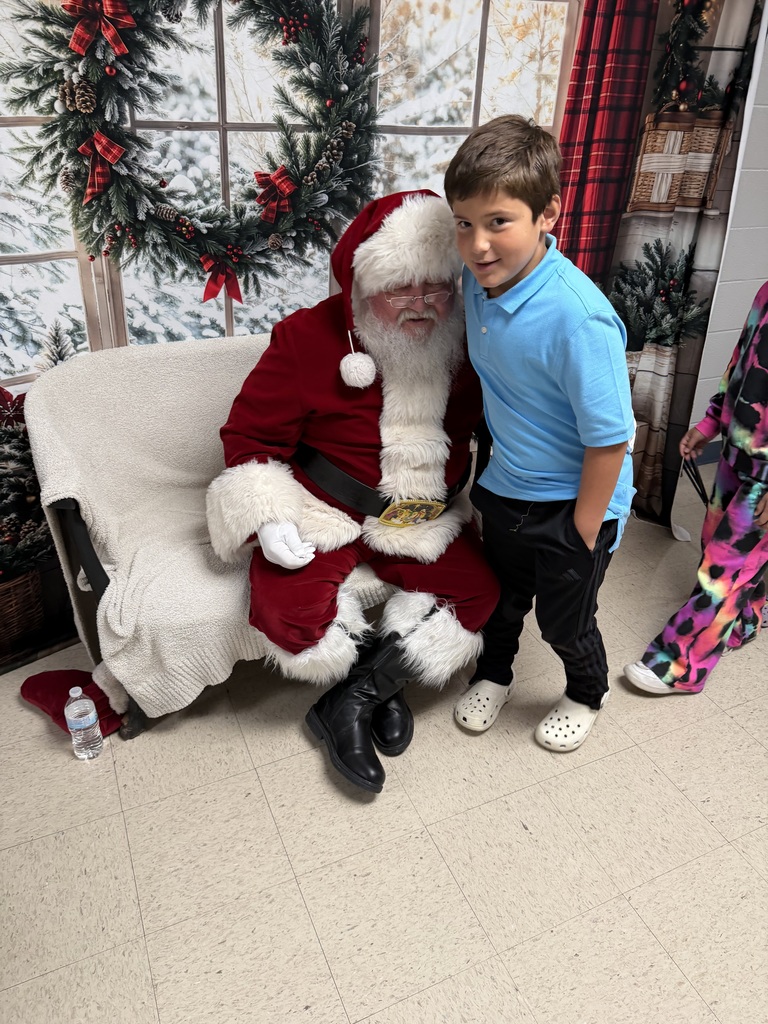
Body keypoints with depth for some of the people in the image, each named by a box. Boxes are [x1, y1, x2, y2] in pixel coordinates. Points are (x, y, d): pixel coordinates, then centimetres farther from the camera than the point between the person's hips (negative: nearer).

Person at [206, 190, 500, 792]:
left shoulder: (466, 343, -5)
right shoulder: (308, 337, -15)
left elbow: (485, 425, 12)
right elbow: (249, 435, -8)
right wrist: (270, 520, -20)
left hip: (424, 516, 3)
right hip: (322, 510, -2)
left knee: (478, 591, -16)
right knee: (289, 608, -25)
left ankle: (348, 703, -8)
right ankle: (383, 685, 5)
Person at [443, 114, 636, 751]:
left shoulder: (578, 318, -32)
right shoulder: (480, 281, -10)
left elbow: (609, 438, -25)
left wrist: (582, 535, -16)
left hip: (571, 505, -6)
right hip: (506, 486, 6)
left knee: (564, 619, 16)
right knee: (501, 597, 25)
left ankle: (587, 697, 47)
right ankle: (495, 675, 53)